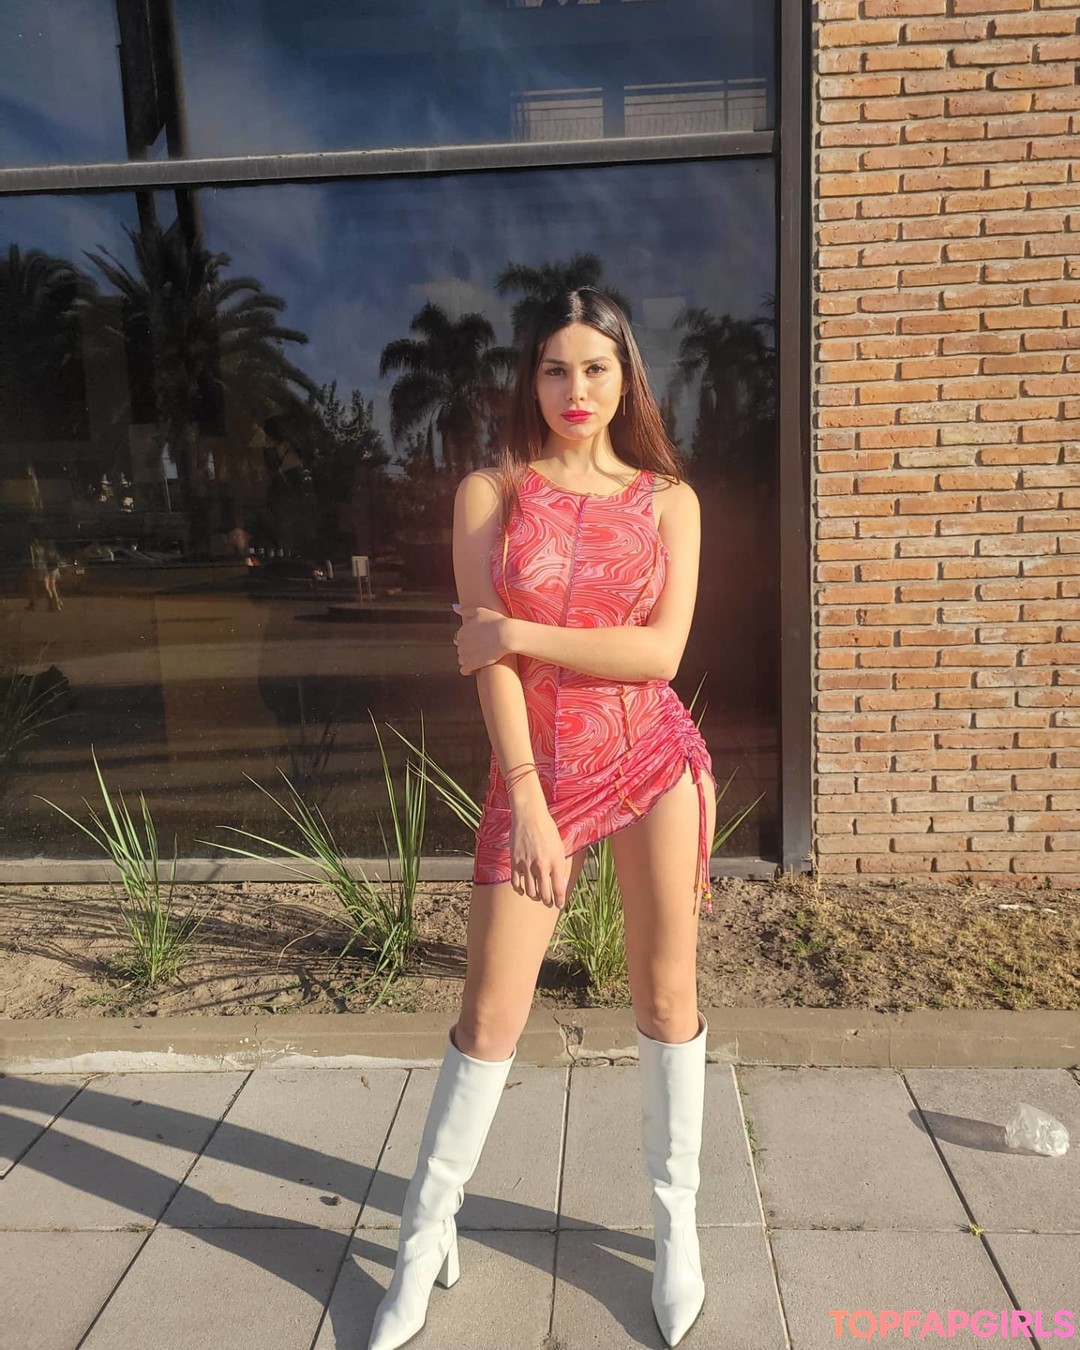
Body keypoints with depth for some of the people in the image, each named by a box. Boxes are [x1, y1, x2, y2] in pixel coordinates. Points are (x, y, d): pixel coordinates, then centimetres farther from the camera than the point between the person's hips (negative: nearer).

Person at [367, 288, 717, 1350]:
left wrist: (520, 632, -11)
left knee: (667, 994, 10)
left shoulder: (667, 498, 4)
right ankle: (426, 1234, 27)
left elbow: (661, 650, -8)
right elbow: (484, 656, -7)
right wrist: (526, 798, -14)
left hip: (654, 756, 1)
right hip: (537, 767, -1)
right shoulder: (490, 491, 2)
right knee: (490, 1015, 5)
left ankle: (676, 1224, 32)